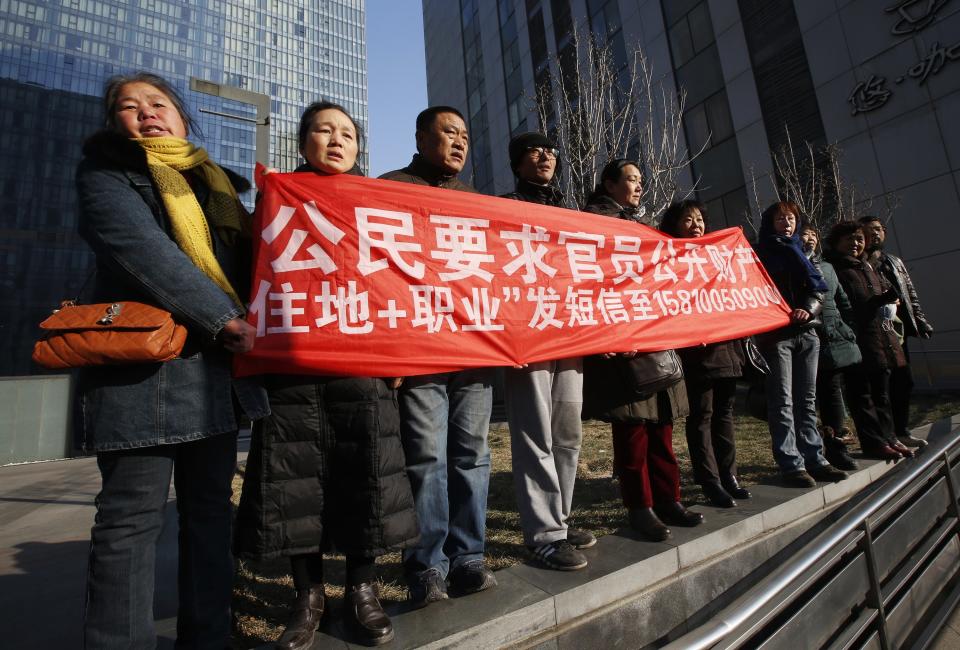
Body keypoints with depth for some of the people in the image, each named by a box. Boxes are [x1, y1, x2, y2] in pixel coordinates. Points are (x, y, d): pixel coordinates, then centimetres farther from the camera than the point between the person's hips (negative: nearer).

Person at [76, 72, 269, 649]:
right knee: (133, 518, 1)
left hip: (219, 366, 5)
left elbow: (246, 257, 22)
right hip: (143, 365, -4)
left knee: (211, 509, 11)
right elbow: (144, 250, -12)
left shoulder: (220, 183, 22)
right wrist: (225, 318, -18)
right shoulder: (105, 175, 7)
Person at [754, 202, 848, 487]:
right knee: (783, 401, -5)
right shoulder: (760, 255, 4)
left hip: (805, 333, 5)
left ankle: (814, 458, 14)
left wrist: (808, 309, -9)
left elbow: (817, 289, 10)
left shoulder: (798, 253, 19)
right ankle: (791, 464, -3)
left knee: (807, 399, 8)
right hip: (775, 334, -5)